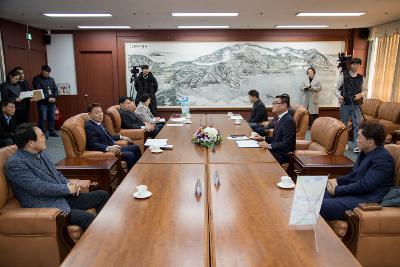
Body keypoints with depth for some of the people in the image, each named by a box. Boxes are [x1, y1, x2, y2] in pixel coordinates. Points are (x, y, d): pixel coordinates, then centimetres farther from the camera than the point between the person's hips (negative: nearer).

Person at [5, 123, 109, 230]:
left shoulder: (41, 153, 11)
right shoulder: (15, 164, -15)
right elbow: (38, 187, -23)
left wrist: (69, 184, 0)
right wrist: (67, 189, -15)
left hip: (63, 197, 9)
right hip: (46, 208, -9)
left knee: (102, 195, 3)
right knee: (88, 218, -28)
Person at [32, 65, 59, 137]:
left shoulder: (51, 79, 16)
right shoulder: (37, 79, -1)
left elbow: (55, 89, 11)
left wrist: (54, 97, -6)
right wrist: (48, 98, -16)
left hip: (52, 102, 5)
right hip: (42, 102, -5)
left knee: (52, 117, 7)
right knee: (43, 118, -6)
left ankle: (52, 131, 16)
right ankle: (43, 133, 0)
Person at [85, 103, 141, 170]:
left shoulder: (98, 123, 13)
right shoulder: (89, 126, -14)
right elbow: (93, 144, -26)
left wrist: (121, 137, 20)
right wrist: (109, 148, -38)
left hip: (113, 148, 10)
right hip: (106, 151, -10)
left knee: (136, 147, 12)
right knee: (130, 155, -26)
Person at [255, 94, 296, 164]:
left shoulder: (289, 121, -19)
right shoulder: (280, 118, 11)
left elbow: (286, 144, -23)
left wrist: (269, 146, -27)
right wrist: (263, 138, 5)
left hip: (282, 155, -9)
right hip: (275, 150, 9)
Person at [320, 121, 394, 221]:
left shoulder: (383, 159, -14)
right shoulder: (365, 152, 14)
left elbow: (365, 185, -21)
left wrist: (338, 190, -15)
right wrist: (337, 180, 4)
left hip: (366, 200, -9)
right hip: (354, 191, 9)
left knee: (321, 206, -28)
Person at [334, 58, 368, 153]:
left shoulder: (361, 78, 6)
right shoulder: (343, 76, -2)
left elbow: (365, 90, 14)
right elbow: (336, 89, 0)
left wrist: (360, 95, -7)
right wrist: (339, 96, -18)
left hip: (356, 105, 2)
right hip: (345, 104, -1)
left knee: (357, 125, -3)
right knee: (344, 124, 10)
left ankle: (357, 145, 2)